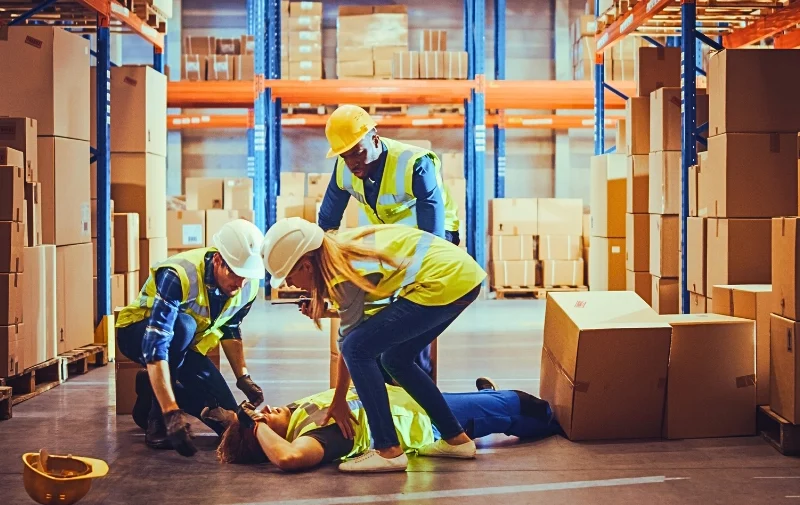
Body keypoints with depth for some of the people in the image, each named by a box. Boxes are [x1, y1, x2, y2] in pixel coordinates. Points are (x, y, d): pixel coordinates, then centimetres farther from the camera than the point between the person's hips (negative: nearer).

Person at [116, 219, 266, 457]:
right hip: (137, 334, -6)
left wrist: (243, 377, -8)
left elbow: (230, 329, 5)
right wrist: (171, 412, -50)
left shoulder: (248, 285, -16)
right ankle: (157, 421, -23)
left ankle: (153, 390, 14)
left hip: (188, 347, 6)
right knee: (182, 325, -39)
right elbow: (156, 344, -44)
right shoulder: (179, 276, -37)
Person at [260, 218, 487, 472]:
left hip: (442, 281, -10)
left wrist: (338, 402, 6)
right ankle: (456, 439, 24)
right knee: (395, 358, 20)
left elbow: (349, 343, -6)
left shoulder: (345, 275, -17)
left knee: (357, 349, -10)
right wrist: (324, 311, 1)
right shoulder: (339, 248, 6)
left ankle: (388, 450, -9)